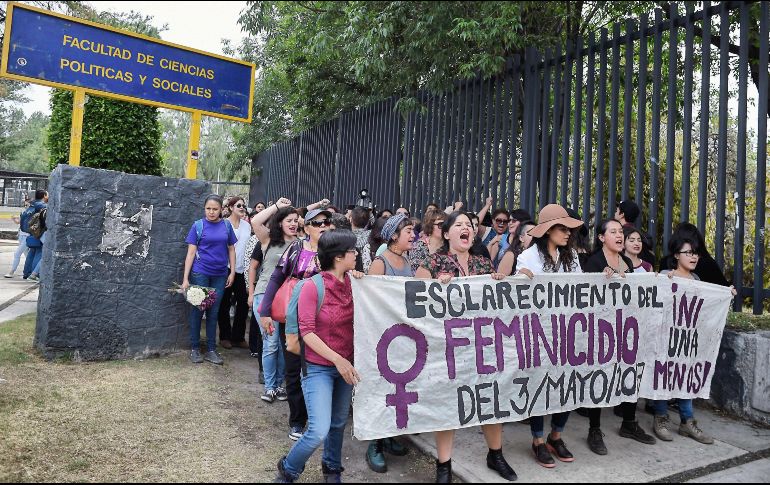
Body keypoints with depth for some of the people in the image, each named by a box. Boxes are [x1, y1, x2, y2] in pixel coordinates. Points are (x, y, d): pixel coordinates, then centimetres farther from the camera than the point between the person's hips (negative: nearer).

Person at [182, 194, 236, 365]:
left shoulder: (226, 226, 4)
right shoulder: (198, 225, -3)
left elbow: (231, 249, 10)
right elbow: (191, 252, -4)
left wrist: (232, 272, 3)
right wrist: (185, 279, -8)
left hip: (220, 275, 2)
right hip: (200, 273, -2)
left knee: (213, 312, 9)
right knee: (197, 310, 5)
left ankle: (211, 350, 17)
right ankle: (195, 349, 18)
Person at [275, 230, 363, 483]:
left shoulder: (352, 282, -2)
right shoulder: (313, 286, -17)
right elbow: (306, 331, -18)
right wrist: (337, 359, -21)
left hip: (346, 365, 5)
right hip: (319, 367, -5)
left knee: (339, 423, 18)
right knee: (319, 431, -11)